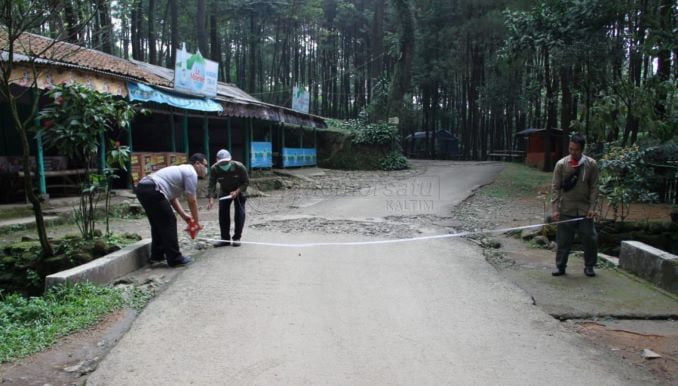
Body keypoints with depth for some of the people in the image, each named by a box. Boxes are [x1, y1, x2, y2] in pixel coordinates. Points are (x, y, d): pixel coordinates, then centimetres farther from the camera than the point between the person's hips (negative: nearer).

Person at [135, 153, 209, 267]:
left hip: (143, 188, 10)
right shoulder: (191, 173, -2)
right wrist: (197, 221, 8)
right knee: (169, 223, -3)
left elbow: (172, 197, 28)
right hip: (152, 190, -10)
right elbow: (192, 201, -2)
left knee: (158, 222, 21)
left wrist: (183, 215, 25)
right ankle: (175, 259, 2)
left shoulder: (182, 170, 28)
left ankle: (157, 255, 29)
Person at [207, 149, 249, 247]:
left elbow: (246, 182, -18)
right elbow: (212, 185, -26)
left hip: (239, 191, -2)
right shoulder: (214, 169, -27)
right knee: (223, 214, -3)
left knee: (239, 213, -7)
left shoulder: (239, 167, -30)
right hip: (224, 192, 2)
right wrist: (211, 199, -41)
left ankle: (237, 238, 3)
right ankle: (225, 239, 6)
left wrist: (237, 192, -32)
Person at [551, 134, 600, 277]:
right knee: (563, 240, 3)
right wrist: (555, 209, -10)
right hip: (566, 210, -1)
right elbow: (556, 188, -4)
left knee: (590, 239, 3)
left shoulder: (591, 164, -2)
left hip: (585, 210, 1)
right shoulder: (561, 164, -5)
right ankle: (560, 266, 16)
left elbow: (594, 188, 1)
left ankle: (589, 266, 20)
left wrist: (592, 207, -6)